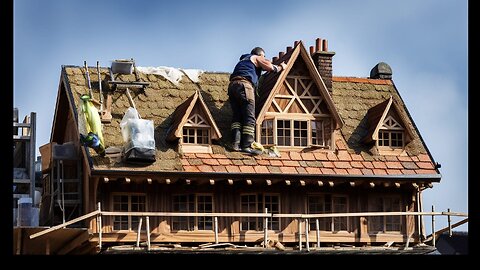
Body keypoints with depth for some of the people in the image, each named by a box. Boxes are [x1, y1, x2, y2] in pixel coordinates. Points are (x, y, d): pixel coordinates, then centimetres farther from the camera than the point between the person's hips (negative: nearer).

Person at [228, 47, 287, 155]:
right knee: (249, 118, -11)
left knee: (237, 117, 3)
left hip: (232, 85, 8)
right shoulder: (257, 58, 15)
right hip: (244, 85, -7)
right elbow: (270, 67, 4)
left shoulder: (243, 60, 37)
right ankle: (247, 146, -21)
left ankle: (235, 144, -11)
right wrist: (281, 67, 21)